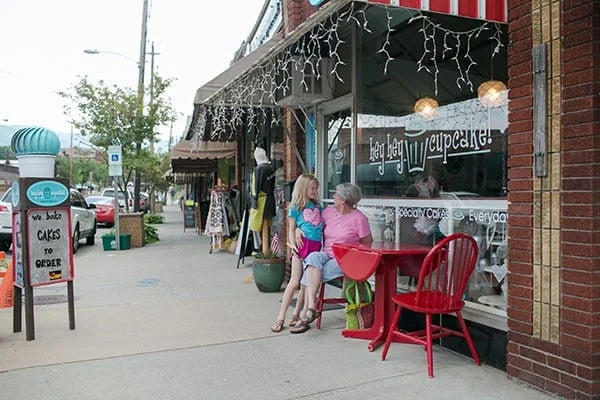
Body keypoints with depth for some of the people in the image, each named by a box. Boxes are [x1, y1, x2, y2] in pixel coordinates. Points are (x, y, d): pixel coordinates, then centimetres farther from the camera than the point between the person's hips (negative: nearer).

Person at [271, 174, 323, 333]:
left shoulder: (317, 206, 17)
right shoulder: (295, 207, 4)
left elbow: (322, 224, 22)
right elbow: (291, 229, 3)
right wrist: (292, 245, -11)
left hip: (316, 245, 5)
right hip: (302, 244, -5)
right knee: (294, 282, -7)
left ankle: (296, 315, 17)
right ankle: (281, 318, -1)